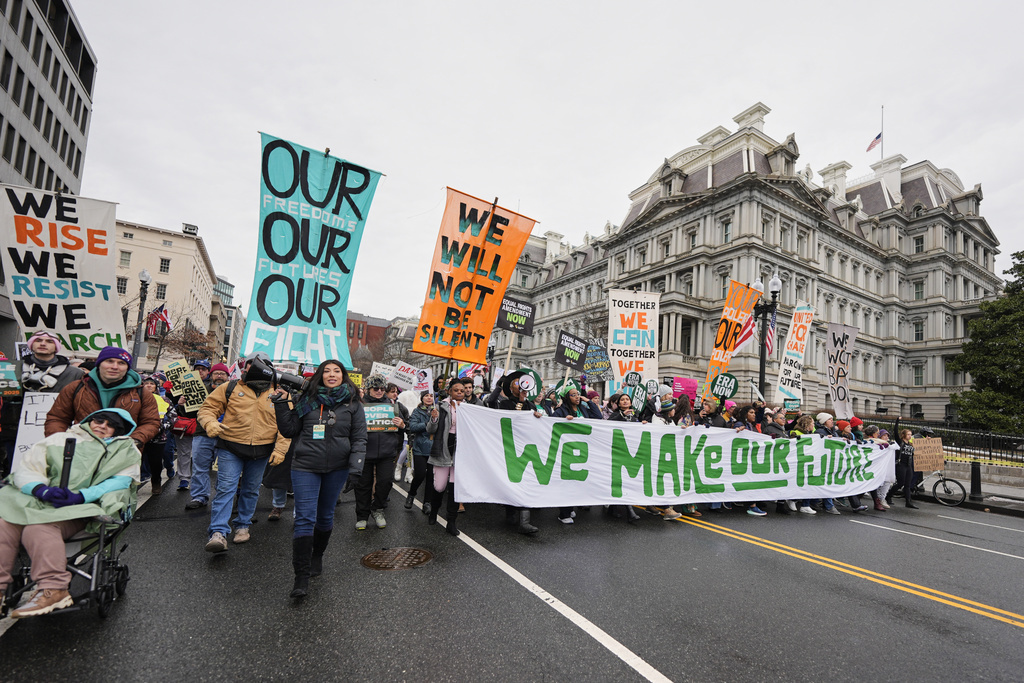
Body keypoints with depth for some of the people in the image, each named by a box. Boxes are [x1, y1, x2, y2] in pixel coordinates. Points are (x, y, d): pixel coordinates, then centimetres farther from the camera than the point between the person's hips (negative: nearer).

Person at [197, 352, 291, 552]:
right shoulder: (230, 388, 3)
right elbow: (208, 408, 6)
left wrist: (280, 449, -4)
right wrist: (210, 423, -17)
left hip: (261, 453, 2)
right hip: (231, 449, -1)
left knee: (251, 491, 13)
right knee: (226, 489, -8)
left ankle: (242, 526, 29)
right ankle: (218, 533, -3)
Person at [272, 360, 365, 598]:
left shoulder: (352, 404, 1)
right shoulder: (306, 400, 3)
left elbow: (359, 438, 0)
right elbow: (289, 431, 5)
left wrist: (356, 466, -10)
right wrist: (282, 405, -5)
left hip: (337, 468, 1)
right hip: (305, 466, -1)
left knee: (325, 515, 16)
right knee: (305, 518, -5)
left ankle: (317, 556, 40)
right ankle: (301, 576, 3)